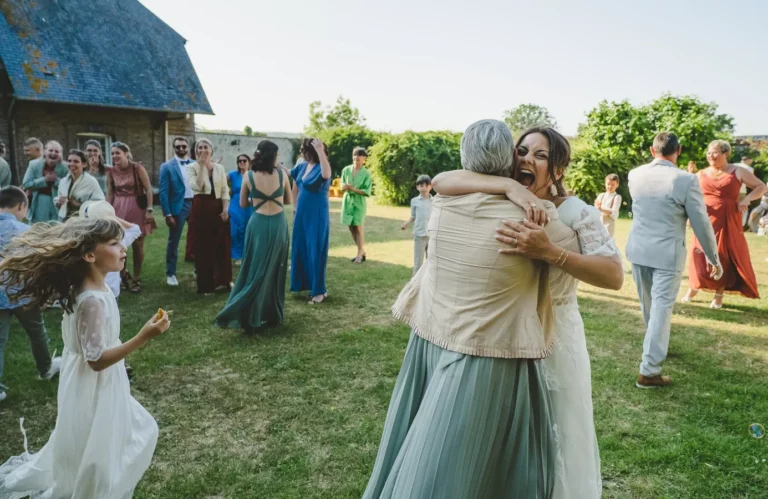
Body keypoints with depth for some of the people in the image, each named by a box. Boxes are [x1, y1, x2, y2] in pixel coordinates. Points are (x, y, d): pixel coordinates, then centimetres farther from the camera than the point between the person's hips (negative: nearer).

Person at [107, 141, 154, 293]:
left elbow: (148, 190, -8)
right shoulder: (111, 171, 3)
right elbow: (109, 194, 8)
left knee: (137, 245, 4)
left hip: (137, 209, -3)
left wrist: (149, 210, -14)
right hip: (119, 209, 3)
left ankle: (136, 278, 17)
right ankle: (124, 275, 23)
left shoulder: (137, 168, -8)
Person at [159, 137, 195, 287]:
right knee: (173, 242, 6)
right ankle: (170, 274, 17)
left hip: (196, 204, 4)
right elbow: (163, 192, -7)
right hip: (178, 206, -3)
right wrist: (167, 214, -12)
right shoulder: (167, 167, -5)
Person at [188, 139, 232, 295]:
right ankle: (206, 284, 10)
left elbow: (225, 190, 5)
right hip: (201, 207, -3)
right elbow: (196, 186, -18)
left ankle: (224, 279, 22)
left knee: (222, 243, 8)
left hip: (218, 207, 3)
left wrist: (225, 209, -7)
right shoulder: (192, 167, -1)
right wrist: (202, 166, -15)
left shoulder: (220, 168, 7)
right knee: (203, 245, 2)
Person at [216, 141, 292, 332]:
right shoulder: (281, 174, -2)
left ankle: (250, 317, 2)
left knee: (255, 270, 6)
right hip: (278, 224, 1)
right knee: (275, 270, 11)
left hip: (258, 224, 0)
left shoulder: (249, 176, -2)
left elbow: (243, 203, 7)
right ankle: (273, 315, 20)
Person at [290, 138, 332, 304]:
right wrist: (295, 206, 22)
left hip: (316, 215, -8)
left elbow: (326, 175, -42)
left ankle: (319, 290, 7)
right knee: (300, 248, 16)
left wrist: (320, 151, -41)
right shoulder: (302, 166, 6)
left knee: (316, 250, -2)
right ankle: (303, 282, 31)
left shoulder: (320, 168, -17)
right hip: (302, 213, 8)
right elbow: (292, 180, 25)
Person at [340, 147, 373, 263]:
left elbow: (367, 191, -10)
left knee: (358, 227, -6)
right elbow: (342, 186, 5)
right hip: (348, 200, 4)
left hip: (359, 202, -4)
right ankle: (362, 252, 21)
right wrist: (344, 187, -18)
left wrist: (354, 189, -21)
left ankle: (360, 254, 1)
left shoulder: (366, 173, -7)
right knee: (351, 227, 8)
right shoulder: (346, 170, 2)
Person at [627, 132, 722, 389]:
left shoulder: (635, 175, -2)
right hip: (667, 254, -5)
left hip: (638, 250, 5)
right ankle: (649, 371, 0)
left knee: (648, 304, 21)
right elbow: (701, 223, -9)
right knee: (661, 307, 0)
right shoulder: (686, 180, -15)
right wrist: (713, 257, 4)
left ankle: (655, 345, 45)